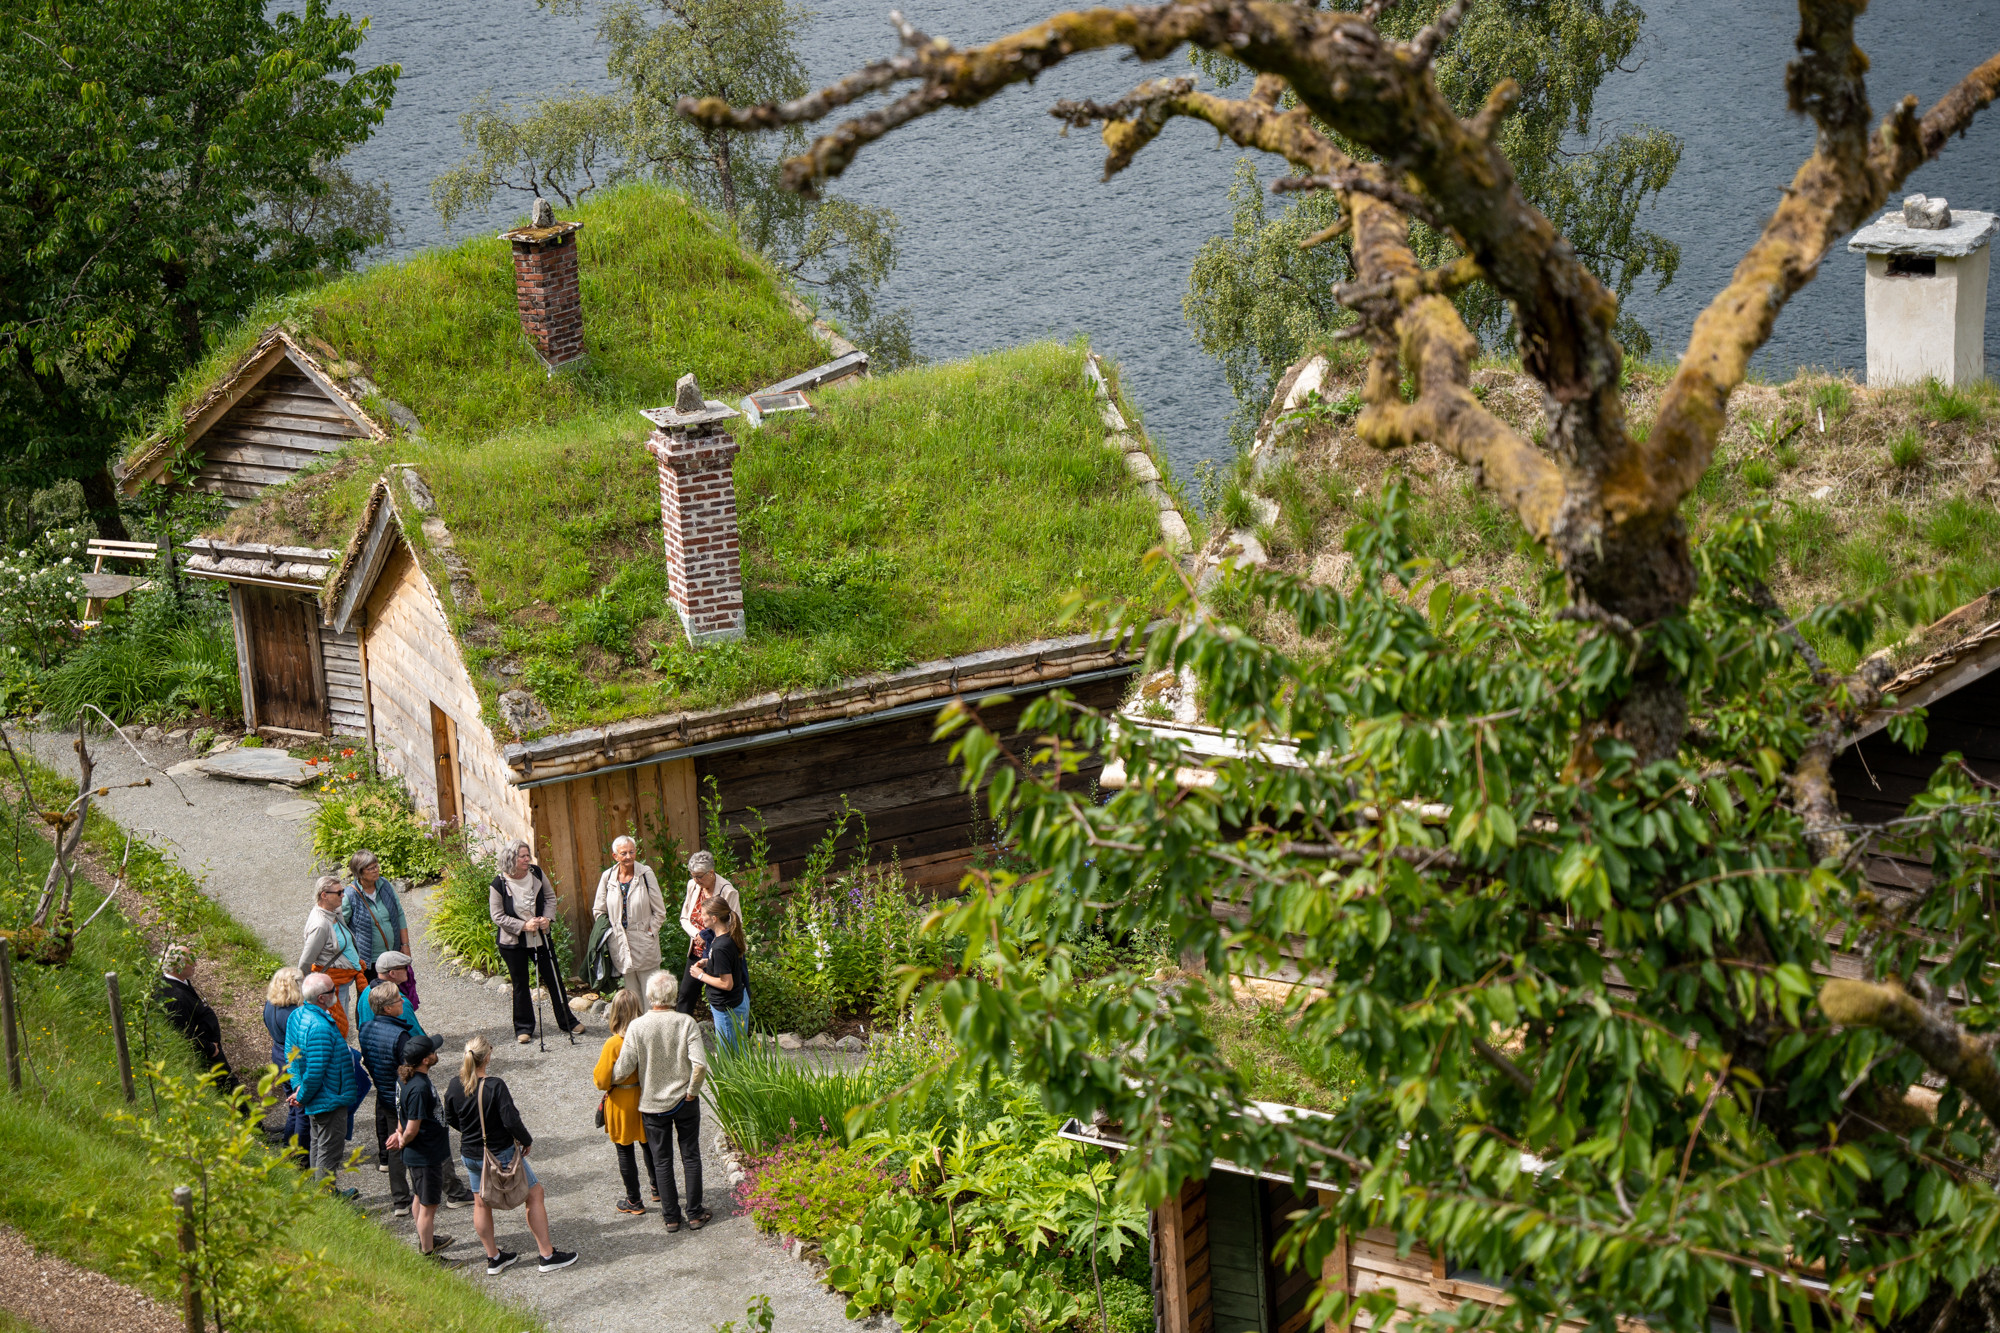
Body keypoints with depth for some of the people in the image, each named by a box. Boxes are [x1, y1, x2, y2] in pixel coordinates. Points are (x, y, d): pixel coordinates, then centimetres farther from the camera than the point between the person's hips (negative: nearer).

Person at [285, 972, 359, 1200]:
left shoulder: (297, 1015, 0)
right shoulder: (320, 1027, -30)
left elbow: (291, 1055, 8)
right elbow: (315, 1071, -28)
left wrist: (297, 1087, 3)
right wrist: (302, 1098, -14)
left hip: (315, 1102, 10)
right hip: (330, 1100, -10)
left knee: (319, 1144, 23)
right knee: (329, 1149, 4)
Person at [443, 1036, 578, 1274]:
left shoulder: (455, 1087, -9)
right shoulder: (495, 1087, -25)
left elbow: (450, 1120, 4)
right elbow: (511, 1120, -25)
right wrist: (527, 1141, -7)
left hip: (470, 1154, 5)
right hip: (502, 1154, -5)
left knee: (481, 1204, 20)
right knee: (534, 1194, 9)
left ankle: (493, 1258, 30)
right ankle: (547, 1255, 13)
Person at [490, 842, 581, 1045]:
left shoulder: (537, 873, -4)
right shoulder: (499, 884, -15)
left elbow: (550, 897, 8)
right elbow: (497, 916, -12)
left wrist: (547, 917, -11)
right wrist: (523, 926, -21)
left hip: (540, 936, 3)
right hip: (513, 942, -3)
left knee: (553, 978, 7)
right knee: (520, 984, 7)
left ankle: (567, 1021, 21)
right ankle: (523, 1028, 20)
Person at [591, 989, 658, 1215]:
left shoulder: (613, 1044, -25)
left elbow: (602, 1081, -17)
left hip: (621, 1102, -5)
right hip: (645, 1098, 5)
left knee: (625, 1152, 10)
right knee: (648, 1145, 24)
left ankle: (634, 1201, 19)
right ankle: (657, 1188, 39)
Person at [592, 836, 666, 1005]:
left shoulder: (645, 874, -6)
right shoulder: (608, 877, 2)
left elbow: (659, 911, -1)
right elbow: (598, 910, 13)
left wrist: (650, 932, -6)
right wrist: (609, 933, 6)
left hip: (644, 945, -3)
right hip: (620, 944, 3)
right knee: (631, 992, 8)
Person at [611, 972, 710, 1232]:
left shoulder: (637, 1026, -14)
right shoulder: (686, 1023, -14)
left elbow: (624, 1068, -14)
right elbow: (700, 1064, -22)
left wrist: (608, 1082, 7)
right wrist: (692, 1091, -6)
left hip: (653, 1103, 0)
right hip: (684, 1102, 0)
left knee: (662, 1161, 12)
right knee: (691, 1156, 13)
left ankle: (671, 1216, 16)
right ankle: (695, 1214, 18)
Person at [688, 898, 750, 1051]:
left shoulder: (720, 947, -27)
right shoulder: (731, 936, 1)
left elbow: (726, 984, -25)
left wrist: (701, 976, -14)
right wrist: (708, 962, 8)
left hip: (728, 1008, -9)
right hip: (740, 1000, 9)